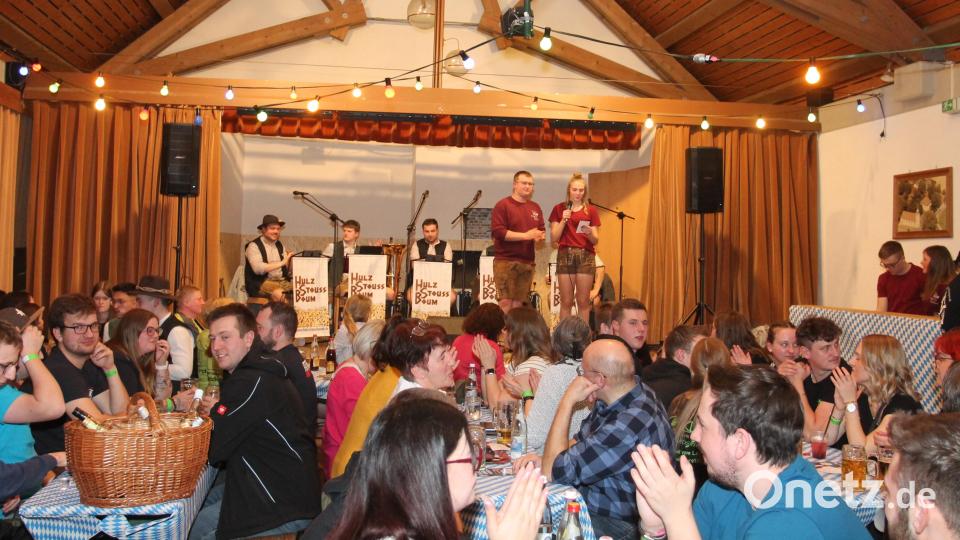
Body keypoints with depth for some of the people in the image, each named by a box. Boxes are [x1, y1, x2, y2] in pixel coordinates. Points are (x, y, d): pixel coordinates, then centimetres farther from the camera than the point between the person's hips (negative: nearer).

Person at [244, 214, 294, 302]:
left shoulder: (279, 245, 15)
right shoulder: (254, 246, -4)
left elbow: (286, 269, 9)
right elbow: (258, 268, -20)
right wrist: (282, 263, -24)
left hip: (282, 281, 6)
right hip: (260, 284, -6)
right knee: (279, 294, -36)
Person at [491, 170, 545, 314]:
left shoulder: (535, 207, 16)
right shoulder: (503, 205, -2)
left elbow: (542, 231, 25)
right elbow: (497, 231, -13)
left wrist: (540, 236, -1)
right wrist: (526, 235, -16)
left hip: (527, 262, 5)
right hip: (505, 260, -5)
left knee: (518, 304, 7)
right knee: (505, 303, -10)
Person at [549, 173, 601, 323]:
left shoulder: (591, 211, 7)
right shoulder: (559, 209, 6)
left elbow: (595, 240, 5)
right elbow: (554, 238, 2)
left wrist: (589, 233, -16)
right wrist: (564, 220, -10)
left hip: (586, 256, 0)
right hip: (565, 256, 0)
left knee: (583, 301, 2)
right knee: (566, 301, 1)